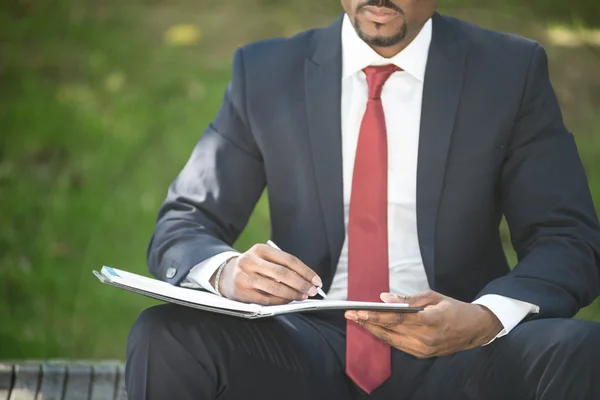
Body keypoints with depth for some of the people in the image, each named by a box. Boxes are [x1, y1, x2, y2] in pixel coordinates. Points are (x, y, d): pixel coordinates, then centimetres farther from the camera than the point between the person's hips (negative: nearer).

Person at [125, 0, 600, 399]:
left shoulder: (512, 72, 3)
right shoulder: (265, 73, 5)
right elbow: (180, 226, 6)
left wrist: (486, 318, -23)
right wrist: (226, 271, -20)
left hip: (451, 351, 0)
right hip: (309, 352, 0)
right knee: (164, 337, -29)